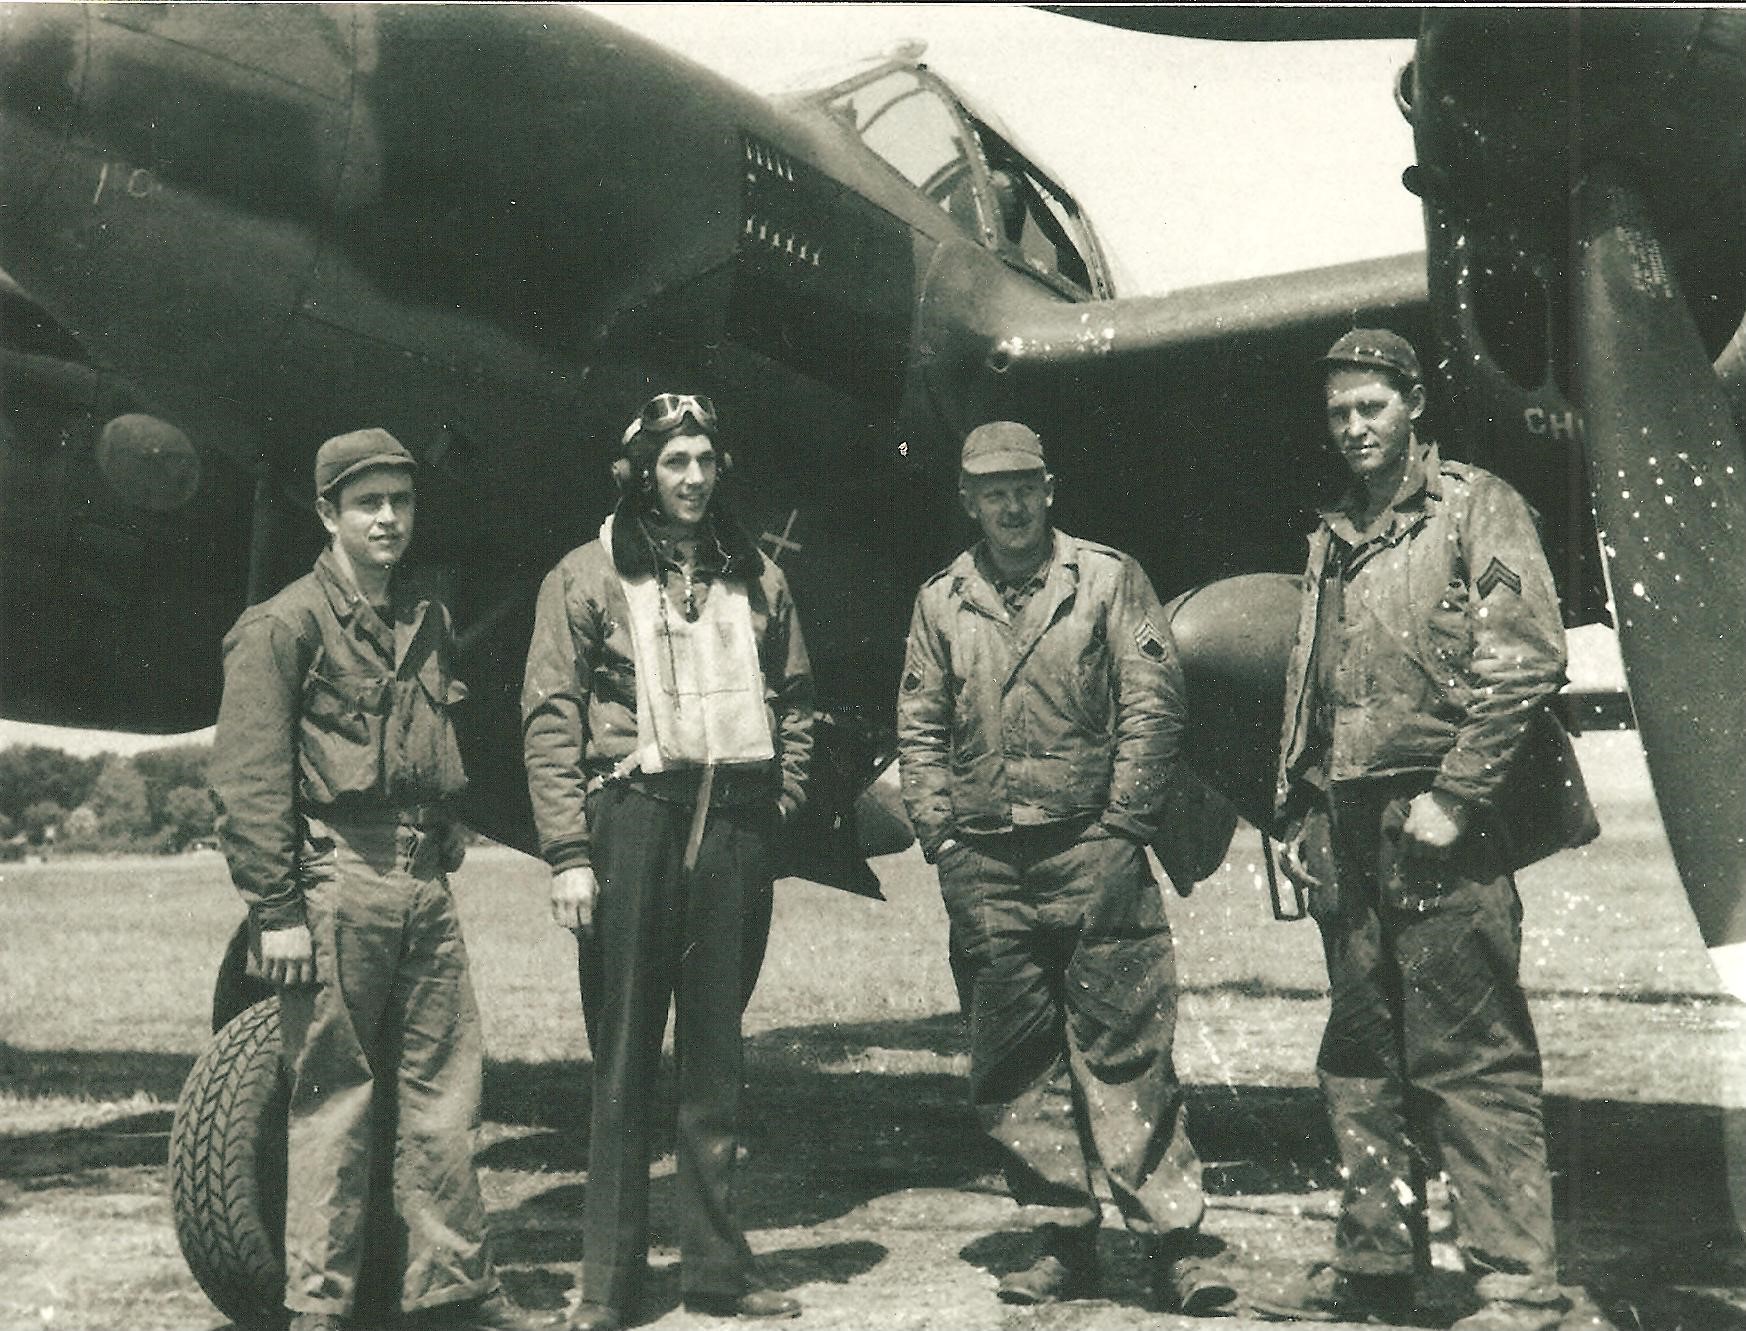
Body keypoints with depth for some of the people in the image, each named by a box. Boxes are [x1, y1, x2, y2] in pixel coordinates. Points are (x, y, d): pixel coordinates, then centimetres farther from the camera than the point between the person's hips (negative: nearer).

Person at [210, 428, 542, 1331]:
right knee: (335, 1100, 0)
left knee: (444, 1089, 8)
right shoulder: (285, 624, -5)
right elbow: (248, 780, -9)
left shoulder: (426, 619, 16)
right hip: (336, 877, -6)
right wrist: (276, 910, -13)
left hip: (424, 883, 6)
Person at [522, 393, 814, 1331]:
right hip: (632, 816, -3)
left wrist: (781, 797, 7)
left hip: (734, 825, 3)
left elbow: (793, 698, 19)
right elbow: (550, 720, -3)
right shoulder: (585, 578, 1)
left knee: (715, 1058, 9)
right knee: (623, 1060, 0)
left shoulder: (755, 579, 13)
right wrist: (569, 852, -10)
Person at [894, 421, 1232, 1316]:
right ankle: (1064, 1241, 16)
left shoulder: (1108, 579, 4)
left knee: (1125, 1048, -4)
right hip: (985, 866, 3)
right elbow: (919, 731, 13)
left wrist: (1121, 831, -8)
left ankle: (1171, 1241, 3)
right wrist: (943, 839, 2)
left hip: (1092, 853, -3)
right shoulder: (940, 603, 12)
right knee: (1015, 1064, 6)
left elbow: (1152, 706, -1)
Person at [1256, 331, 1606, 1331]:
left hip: (1437, 830, -7)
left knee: (1470, 1058, -6)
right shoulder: (1334, 540, 19)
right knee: (1363, 1058, 11)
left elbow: (1528, 660, -12)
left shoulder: (1476, 507, -2)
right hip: (1350, 835, 7)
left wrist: (1451, 798, -16)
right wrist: (1304, 811, 13)